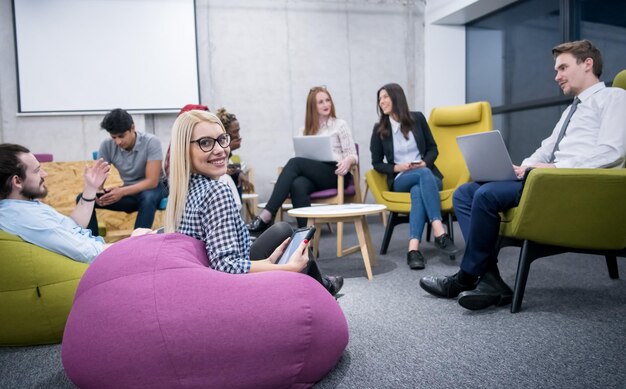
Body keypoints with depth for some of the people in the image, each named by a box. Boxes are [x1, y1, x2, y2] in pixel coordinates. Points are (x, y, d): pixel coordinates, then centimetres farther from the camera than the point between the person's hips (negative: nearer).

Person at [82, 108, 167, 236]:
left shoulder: (151, 142, -22)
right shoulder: (107, 145, -9)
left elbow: (152, 181, -24)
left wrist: (122, 192, -37)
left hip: (154, 189, -4)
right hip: (128, 192, 4)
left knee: (148, 197, -40)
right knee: (84, 198, -13)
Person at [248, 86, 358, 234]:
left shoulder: (340, 125, 11)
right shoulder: (306, 129, 23)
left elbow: (352, 155, 3)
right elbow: (302, 156, 15)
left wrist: (348, 161, -21)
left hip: (333, 174, -3)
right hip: (311, 174, 4)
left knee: (295, 162, -29)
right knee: (298, 185, -34)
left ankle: (266, 216, -37)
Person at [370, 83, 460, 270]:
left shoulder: (417, 118, 7)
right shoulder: (379, 129, 5)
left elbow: (433, 149, 11)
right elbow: (377, 163, 8)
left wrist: (424, 163, -11)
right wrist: (397, 167, -11)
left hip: (427, 173, 1)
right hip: (400, 180, -1)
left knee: (418, 191, -37)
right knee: (424, 175, -37)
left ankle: (413, 249, -51)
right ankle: (439, 232, -48)